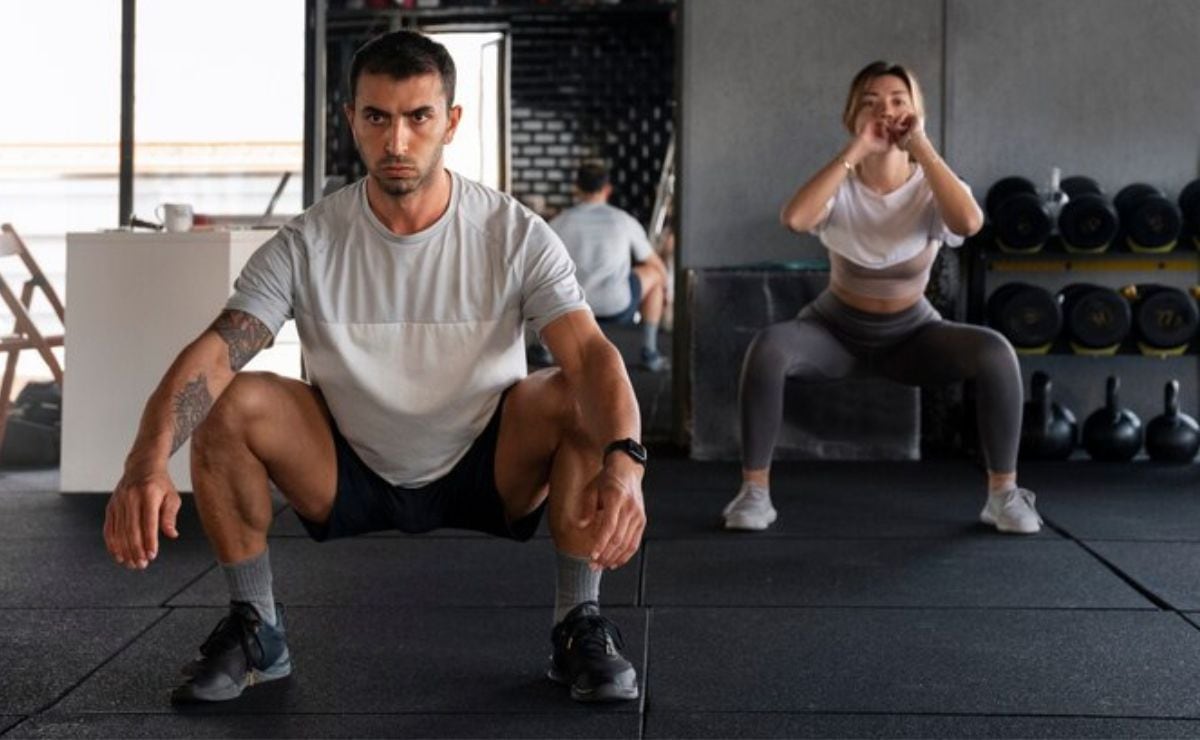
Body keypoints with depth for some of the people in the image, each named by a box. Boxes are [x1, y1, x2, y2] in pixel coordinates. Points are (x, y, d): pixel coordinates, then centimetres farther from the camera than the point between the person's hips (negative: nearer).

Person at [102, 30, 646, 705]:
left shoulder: (516, 235, -17)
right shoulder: (307, 245, -15)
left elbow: (592, 353, -29)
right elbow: (213, 353, -26)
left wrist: (623, 461, -50)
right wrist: (148, 462, -45)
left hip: (488, 471, -1)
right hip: (352, 473, 1)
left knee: (581, 400, -29)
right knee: (230, 404, -24)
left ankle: (579, 627, -11)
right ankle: (257, 633, -4)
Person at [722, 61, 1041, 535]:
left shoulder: (931, 188, -12)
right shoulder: (841, 186, -13)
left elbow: (969, 222, -37)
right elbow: (793, 218, -36)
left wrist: (921, 146, -31)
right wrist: (855, 151, -33)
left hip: (912, 334, 1)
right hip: (837, 330, 0)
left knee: (995, 351, -28)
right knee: (768, 346, -32)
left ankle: (1003, 493, -12)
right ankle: (754, 490, -20)